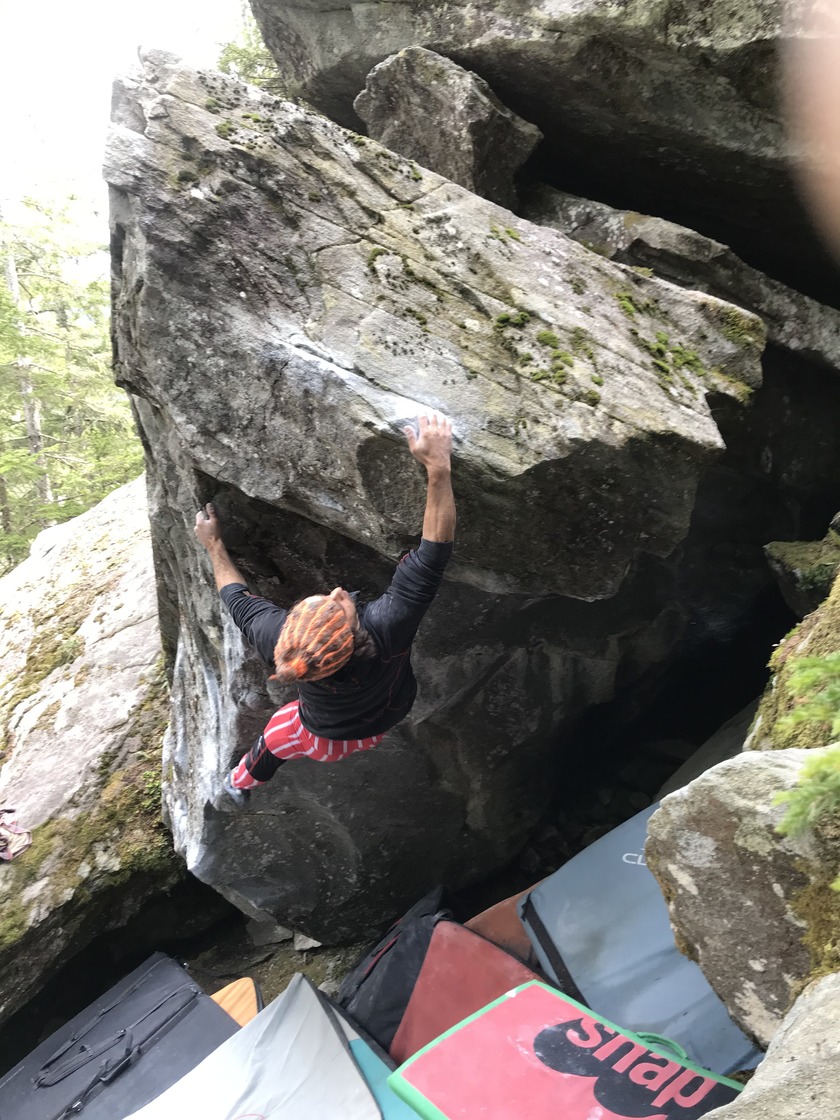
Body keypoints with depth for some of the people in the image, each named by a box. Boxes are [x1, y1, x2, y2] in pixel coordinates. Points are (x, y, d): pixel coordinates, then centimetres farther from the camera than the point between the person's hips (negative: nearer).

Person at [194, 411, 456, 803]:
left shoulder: (278, 639, -42)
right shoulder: (386, 626, -50)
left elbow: (238, 599, -20)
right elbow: (434, 551, -49)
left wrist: (214, 545, -4)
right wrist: (438, 465, -53)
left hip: (323, 738, 1)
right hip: (383, 723, -1)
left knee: (275, 737, 35)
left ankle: (239, 784, 66)